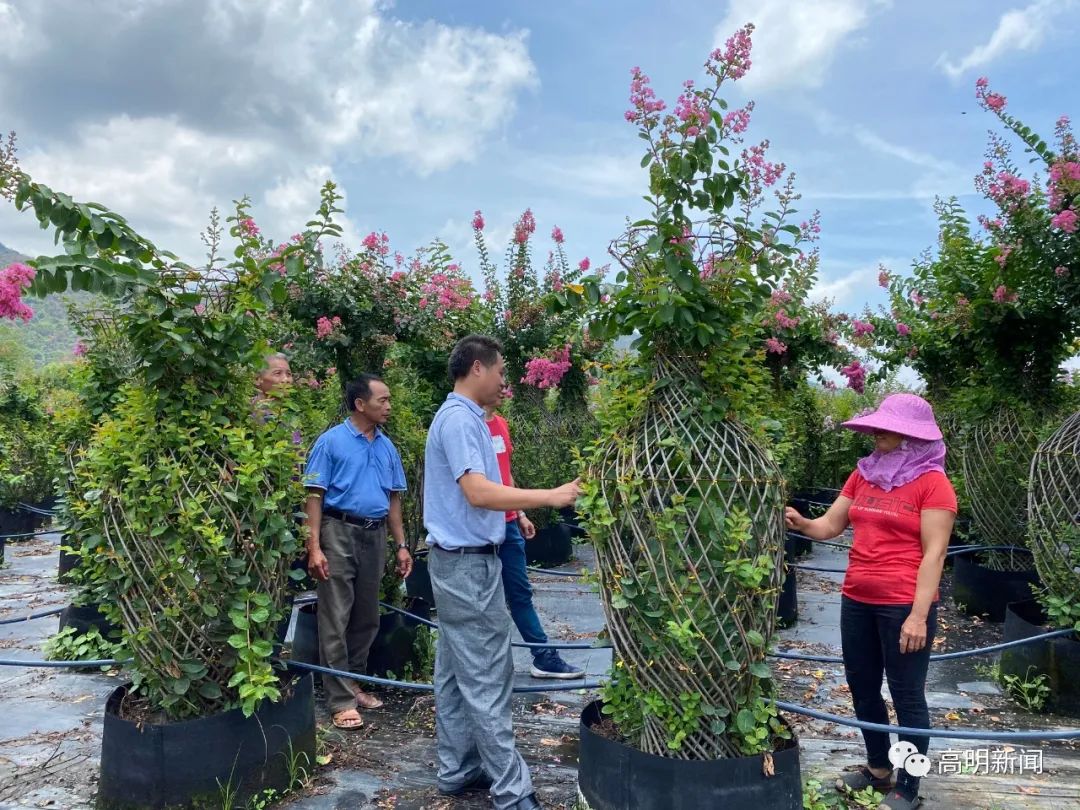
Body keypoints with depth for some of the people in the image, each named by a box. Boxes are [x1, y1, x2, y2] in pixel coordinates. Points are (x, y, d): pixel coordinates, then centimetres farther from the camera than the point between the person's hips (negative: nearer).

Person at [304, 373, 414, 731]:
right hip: (340, 533, -6)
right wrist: (314, 547, -16)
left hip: (375, 536, 6)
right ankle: (341, 700, 6)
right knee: (336, 620, -2)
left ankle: (355, 684, 29)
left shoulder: (387, 447, 9)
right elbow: (315, 495, -9)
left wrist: (401, 545, 10)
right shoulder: (331, 442, -7)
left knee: (367, 618, 14)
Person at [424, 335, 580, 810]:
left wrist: (522, 509, 16)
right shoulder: (460, 419, -18)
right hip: (468, 562, -10)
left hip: (460, 559, 10)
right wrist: (550, 497, -27)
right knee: (486, 678, -3)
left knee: (456, 672, 15)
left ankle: (458, 770, 26)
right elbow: (478, 492, -28)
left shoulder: (463, 416, 13)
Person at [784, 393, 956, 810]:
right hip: (856, 602, 7)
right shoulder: (863, 474, 8)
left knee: (907, 696, 7)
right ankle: (878, 768, 37)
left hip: (905, 606, -6)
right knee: (862, 689, 17)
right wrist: (802, 523, -13)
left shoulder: (932, 483, -10)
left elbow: (933, 554, -13)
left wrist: (919, 616, -17)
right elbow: (830, 525, 9)